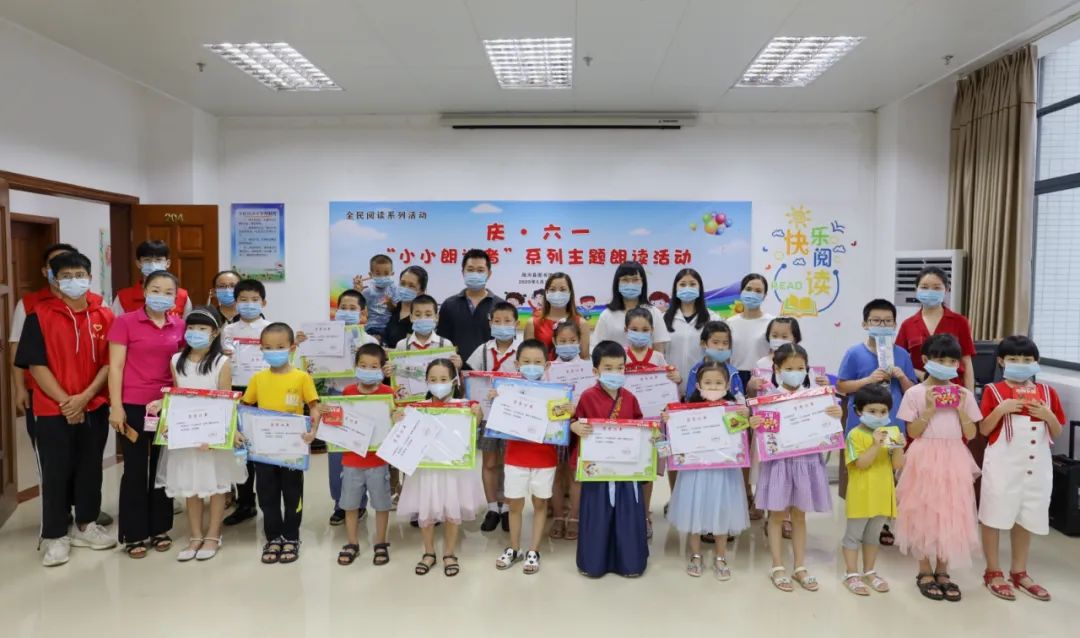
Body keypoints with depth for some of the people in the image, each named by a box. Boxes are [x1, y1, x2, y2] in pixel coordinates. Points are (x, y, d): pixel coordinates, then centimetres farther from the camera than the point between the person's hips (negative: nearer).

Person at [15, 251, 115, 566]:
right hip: (53, 409, -2)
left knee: (90, 468, 12)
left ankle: (86, 525, 28)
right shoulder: (40, 315, -5)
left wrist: (85, 396, -12)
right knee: (55, 472, 5)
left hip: (95, 407, 3)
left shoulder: (104, 317, 1)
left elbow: (109, 362, -1)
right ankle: (55, 536, 17)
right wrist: (65, 401, -14)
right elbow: (36, 365, -8)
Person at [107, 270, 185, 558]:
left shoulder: (179, 326, 6)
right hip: (133, 406, -3)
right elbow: (115, 366, -6)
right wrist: (116, 406, -11)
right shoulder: (125, 322, -5)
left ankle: (160, 529, 24)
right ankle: (134, 534, 17)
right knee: (135, 470, 4)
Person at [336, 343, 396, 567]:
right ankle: (352, 544, 30)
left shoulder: (388, 393, -9)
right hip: (351, 460, 2)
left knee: (381, 504, 10)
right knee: (350, 504, 13)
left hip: (378, 460, -2)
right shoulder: (347, 392, -2)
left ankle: (380, 543, 27)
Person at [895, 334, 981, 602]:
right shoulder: (915, 393, -5)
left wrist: (961, 409, -10)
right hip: (925, 460, -3)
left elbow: (971, 434, 3)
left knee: (952, 515, 7)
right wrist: (929, 409, -16)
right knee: (924, 514, 3)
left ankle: (942, 571, 21)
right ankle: (925, 572, 17)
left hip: (954, 461, 3)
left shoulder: (964, 395, 5)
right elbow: (913, 433, -5)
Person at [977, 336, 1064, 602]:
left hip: (1037, 466, 4)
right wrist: (1000, 409, -19)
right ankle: (993, 572, 17)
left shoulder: (1047, 392, 7)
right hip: (1003, 464, -4)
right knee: (994, 517, 3)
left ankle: (1019, 572, 28)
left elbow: (1057, 433, 10)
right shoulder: (993, 391, -4)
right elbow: (984, 430, -5)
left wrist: (1048, 415, -9)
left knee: (1026, 519, 14)